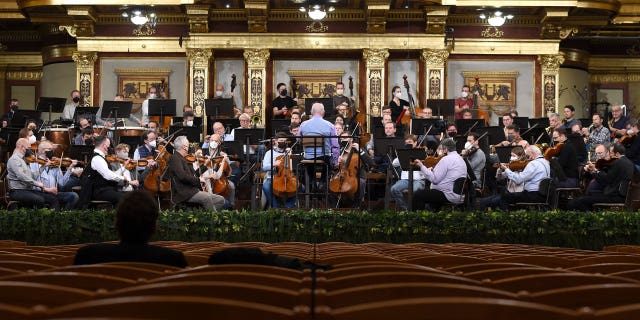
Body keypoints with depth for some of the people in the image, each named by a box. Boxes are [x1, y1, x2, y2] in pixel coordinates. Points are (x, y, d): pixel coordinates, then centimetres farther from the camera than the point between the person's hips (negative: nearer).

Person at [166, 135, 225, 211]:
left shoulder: (182, 159, 22)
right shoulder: (174, 158, -7)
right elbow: (182, 176, -23)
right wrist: (198, 180, -16)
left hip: (192, 191, 10)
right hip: (183, 194, -10)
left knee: (221, 200, -1)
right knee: (207, 197, -33)